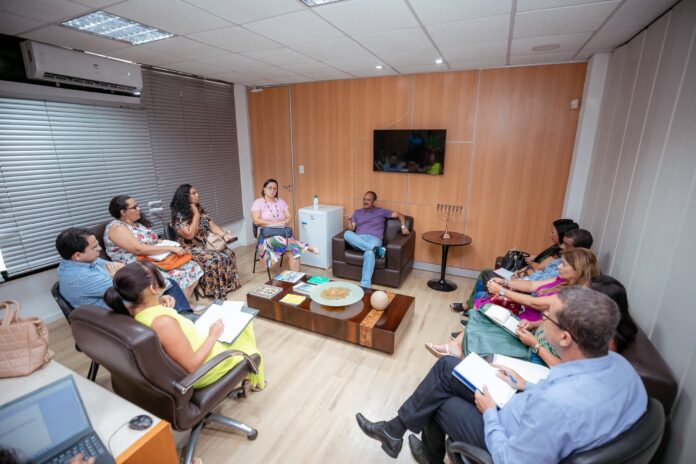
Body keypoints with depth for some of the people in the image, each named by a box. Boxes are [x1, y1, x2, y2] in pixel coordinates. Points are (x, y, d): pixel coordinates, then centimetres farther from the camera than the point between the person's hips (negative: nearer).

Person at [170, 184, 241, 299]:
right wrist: (196, 214, -17)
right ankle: (215, 290, -14)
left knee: (229, 253, -12)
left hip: (208, 243, 7)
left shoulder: (200, 209, 9)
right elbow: (190, 235, -22)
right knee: (213, 260, -30)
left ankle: (228, 283, 2)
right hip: (192, 248, -7)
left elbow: (212, 225, 3)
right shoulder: (178, 215, -13)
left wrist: (224, 235, -15)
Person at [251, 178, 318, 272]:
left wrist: (283, 223, -15)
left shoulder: (281, 202, 12)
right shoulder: (258, 203, 1)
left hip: (284, 233, 3)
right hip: (267, 235, -3)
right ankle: (305, 246, -31)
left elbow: (290, 218, 7)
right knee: (276, 241, -39)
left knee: (294, 249, -28)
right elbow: (256, 221, -11)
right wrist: (274, 223, -18)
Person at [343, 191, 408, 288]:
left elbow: (399, 215, 17)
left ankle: (365, 285, -48)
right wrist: (349, 220, -5)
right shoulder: (357, 212, 24)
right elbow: (352, 229, 14)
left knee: (369, 252, -40)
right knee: (347, 234, -33)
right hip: (358, 240, 3)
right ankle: (376, 249, -37)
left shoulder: (381, 211, 18)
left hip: (374, 239, -3)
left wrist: (403, 226, 0)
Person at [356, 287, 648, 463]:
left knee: (438, 400, 13)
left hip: (506, 437, -7)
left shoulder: (557, 404, -42)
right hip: (530, 419, 7)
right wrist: (528, 389, 4)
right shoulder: (617, 364, -16)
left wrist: (489, 412, -13)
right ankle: (395, 429, 25)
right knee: (446, 366, 7)